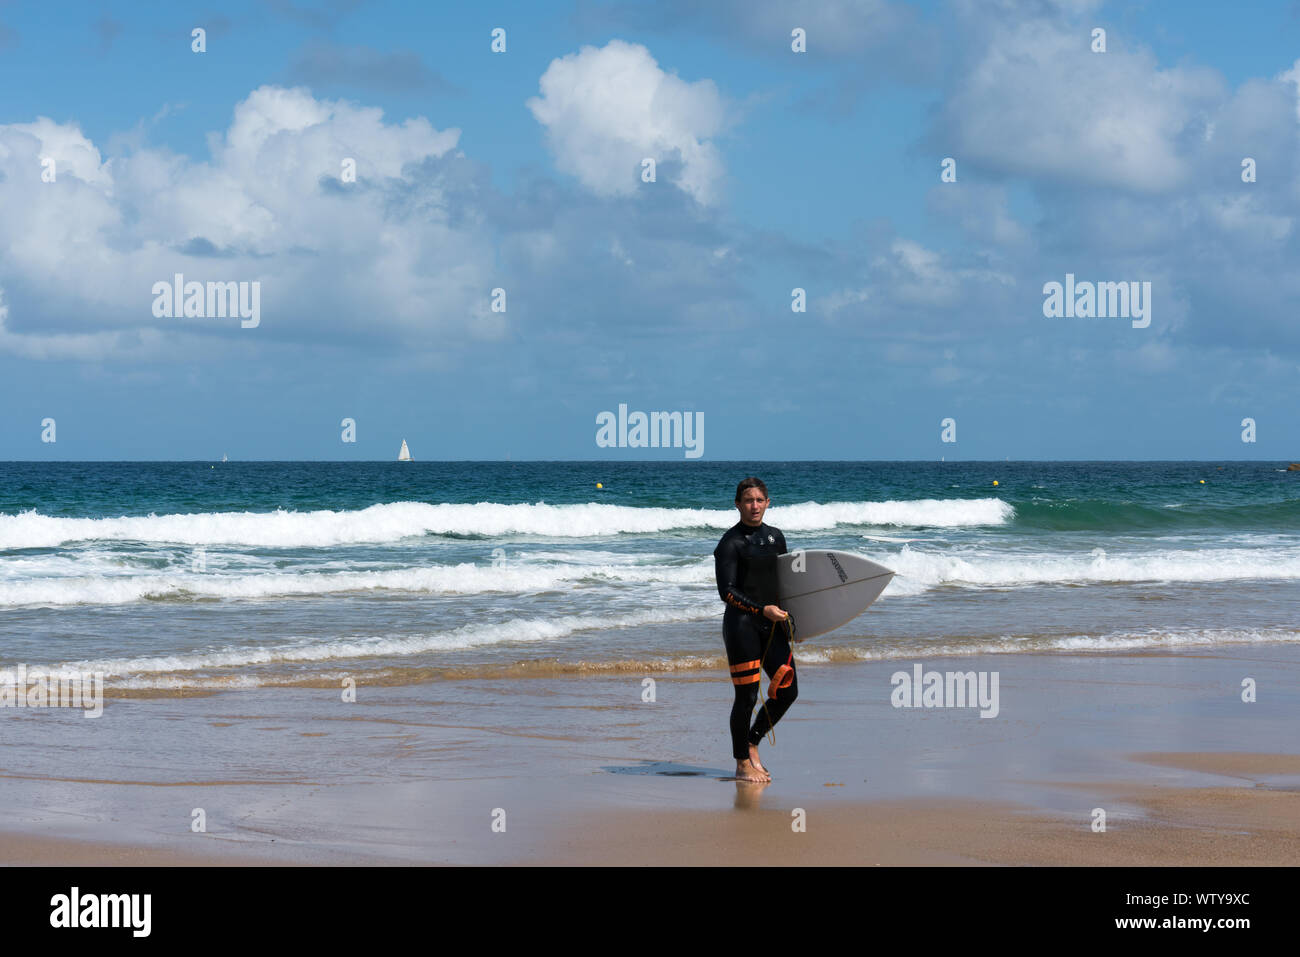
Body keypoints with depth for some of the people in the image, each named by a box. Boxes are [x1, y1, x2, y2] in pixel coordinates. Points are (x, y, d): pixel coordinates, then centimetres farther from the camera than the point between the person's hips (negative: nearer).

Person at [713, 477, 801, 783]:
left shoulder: (775, 536, 13)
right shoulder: (731, 542, -7)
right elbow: (727, 591, -13)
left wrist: (788, 620, 19)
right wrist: (762, 610, -21)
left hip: (771, 624, 7)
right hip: (741, 623, -7)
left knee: (787, 691, 3)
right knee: (747, 695, -5)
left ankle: (752, 743, 23)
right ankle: (743, 764, 8)